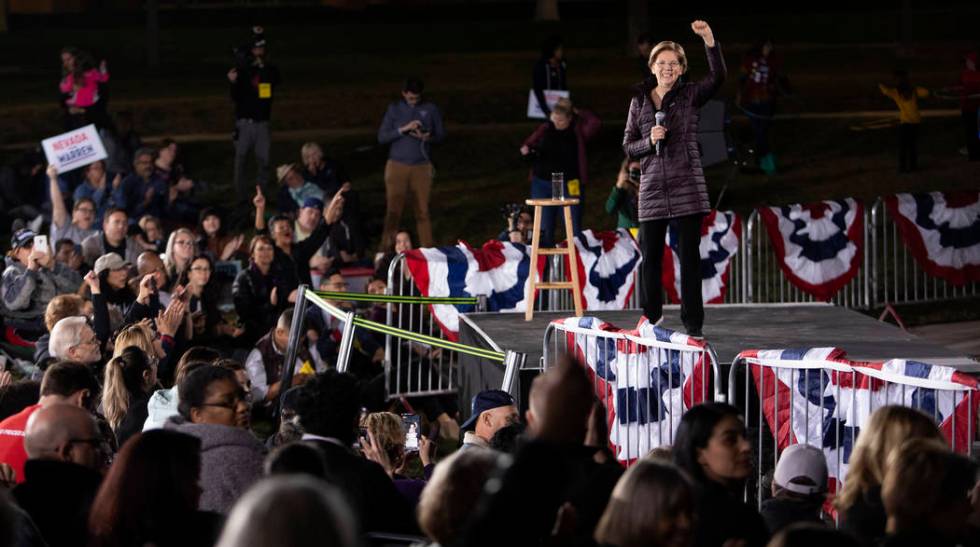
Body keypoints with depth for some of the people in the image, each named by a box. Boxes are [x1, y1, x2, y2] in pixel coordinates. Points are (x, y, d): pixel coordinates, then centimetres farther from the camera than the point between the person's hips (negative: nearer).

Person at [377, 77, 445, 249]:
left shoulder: (430, 109, 5)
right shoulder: (394, 109, 5)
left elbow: (441, 135, 8)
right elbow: (381, 137, 0)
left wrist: (428, 137, -14)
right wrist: (404, 129, -13)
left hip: (422, 166, 0)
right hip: (397, 166, 0)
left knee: (423, 211, -1)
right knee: (393, 210, -4)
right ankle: (386, 250, 0)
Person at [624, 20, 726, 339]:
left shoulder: (690, 96, 3)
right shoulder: (639, 102, 9)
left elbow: (717, 77, -16)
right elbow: (628, 148, 10)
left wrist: (710, 41, -28)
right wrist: (650, 141, -11)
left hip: (687, 188, -2)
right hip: (652, 190, 2)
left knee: (689, 258, -2)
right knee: (650, 258, 7)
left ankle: (693, 324, 1)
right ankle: (651, 319, 21)